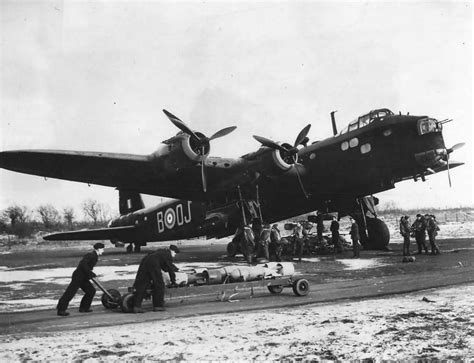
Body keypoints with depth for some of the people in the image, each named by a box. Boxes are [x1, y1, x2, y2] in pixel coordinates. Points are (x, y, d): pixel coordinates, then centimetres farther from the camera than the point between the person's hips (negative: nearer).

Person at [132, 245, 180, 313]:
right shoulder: (168, 255, 11)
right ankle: (158, 305, 7)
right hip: (153, 264, -8)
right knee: (159, 285, 5)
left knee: (141, 285, 4)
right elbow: (170, 269, 10)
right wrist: (173, 281, 20)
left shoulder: (160, 252, 35)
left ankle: (136, 306, -2)